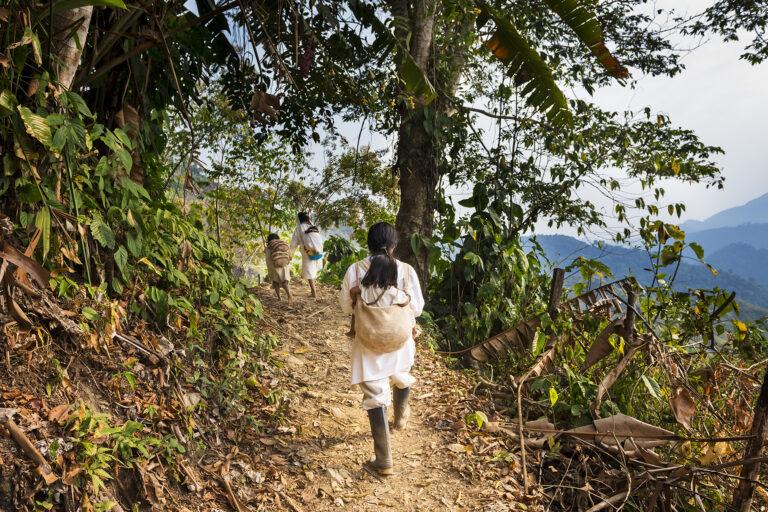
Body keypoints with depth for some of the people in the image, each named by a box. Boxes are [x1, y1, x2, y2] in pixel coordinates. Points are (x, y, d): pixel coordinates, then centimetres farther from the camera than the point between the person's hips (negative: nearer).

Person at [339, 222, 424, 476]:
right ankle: (401, 416, 58)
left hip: (368, 343, -1)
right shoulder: (406, 271, -12)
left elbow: (346, 307, 0)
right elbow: (417, 308, -2)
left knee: (375, 397, 6)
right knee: (401, 377, 32)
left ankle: (383, 461, 10)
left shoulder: (354, 271, -12)